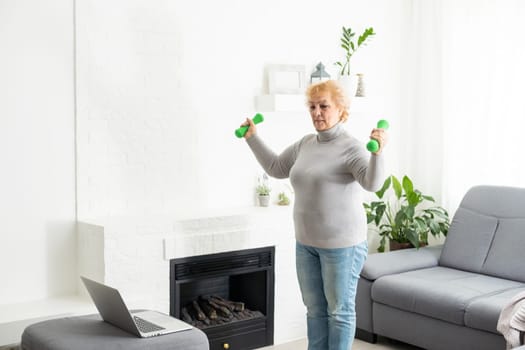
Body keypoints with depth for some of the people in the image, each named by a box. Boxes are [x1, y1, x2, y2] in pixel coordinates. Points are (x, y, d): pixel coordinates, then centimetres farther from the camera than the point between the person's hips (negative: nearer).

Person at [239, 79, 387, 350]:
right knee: (315, 309, 18)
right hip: (306, 243, 7)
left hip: (342, 244, -7)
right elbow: (276, 168, 21)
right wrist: (252, 138, 19)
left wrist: (378, 151, -45)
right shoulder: (305, 144, 8)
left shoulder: (351, 147, -14)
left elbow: (373, 183, -29)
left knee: (339, 310, 7)